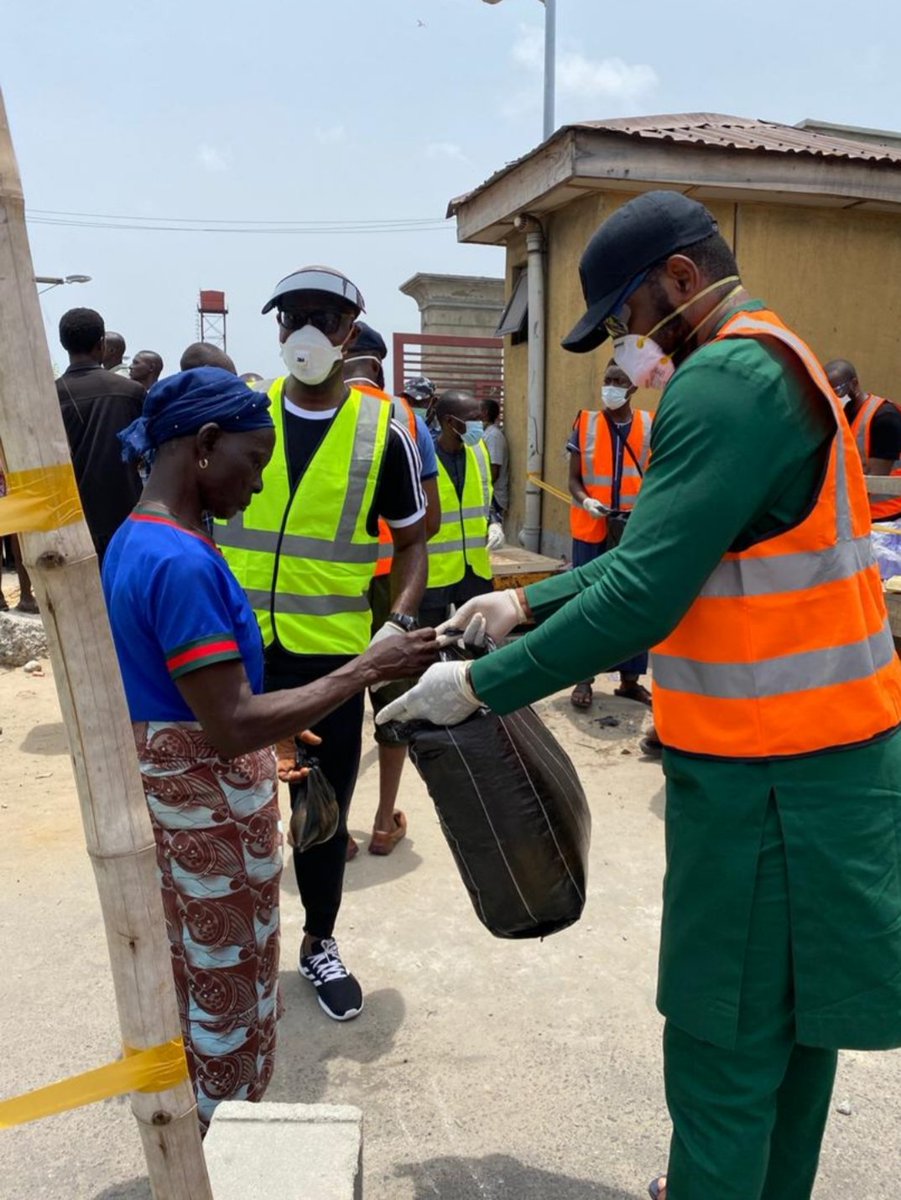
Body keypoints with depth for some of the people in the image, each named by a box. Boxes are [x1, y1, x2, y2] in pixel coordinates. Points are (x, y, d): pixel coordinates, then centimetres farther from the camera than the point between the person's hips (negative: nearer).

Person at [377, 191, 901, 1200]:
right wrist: (529, 602, 13)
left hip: (769, 777, -10)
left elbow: (642, 597, -25)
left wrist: (481, 684, -16)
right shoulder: (774, 362, 15)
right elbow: (667, 549, 17)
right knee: (793, 1016, 23)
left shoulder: (727, 379, -18)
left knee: (727, 1046, 6)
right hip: (818, 752, 10)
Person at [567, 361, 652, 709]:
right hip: (591, 530, -1)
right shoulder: (585, 423, 2)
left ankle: (630, 679, 20)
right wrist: (585, 501, -17)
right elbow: (574, 477, 3)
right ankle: (584, 679, 12)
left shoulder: (651, 426, 3)